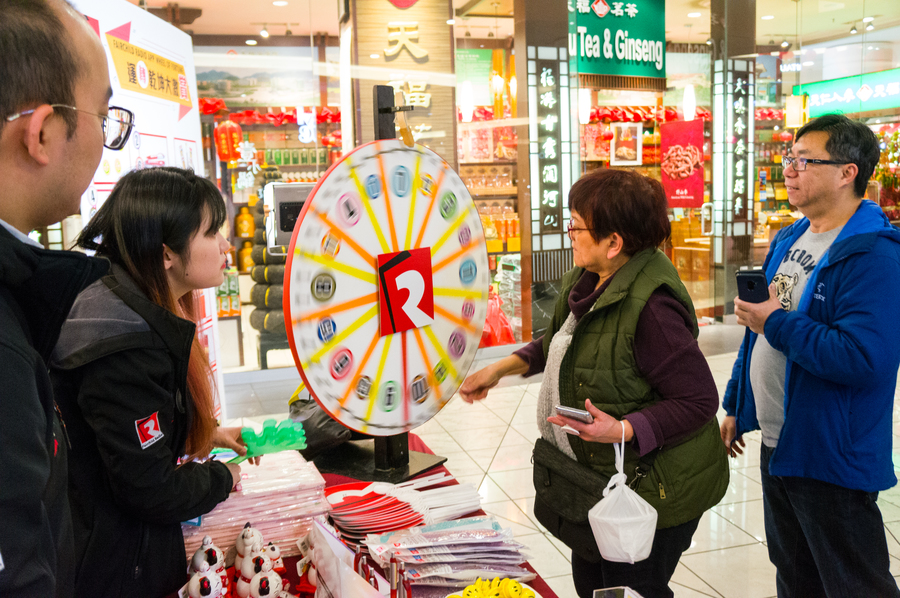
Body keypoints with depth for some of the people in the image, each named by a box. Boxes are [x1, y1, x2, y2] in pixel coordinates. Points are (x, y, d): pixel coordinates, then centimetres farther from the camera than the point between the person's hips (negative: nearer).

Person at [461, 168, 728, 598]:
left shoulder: (650, 306, -29)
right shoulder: (588, 281, 1)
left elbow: (699, 400, -24)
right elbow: (559, 342, 18)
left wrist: (624, 430, -33)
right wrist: (502, 368, 9)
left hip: (653, 490, -9)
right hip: (599, 481, 10)